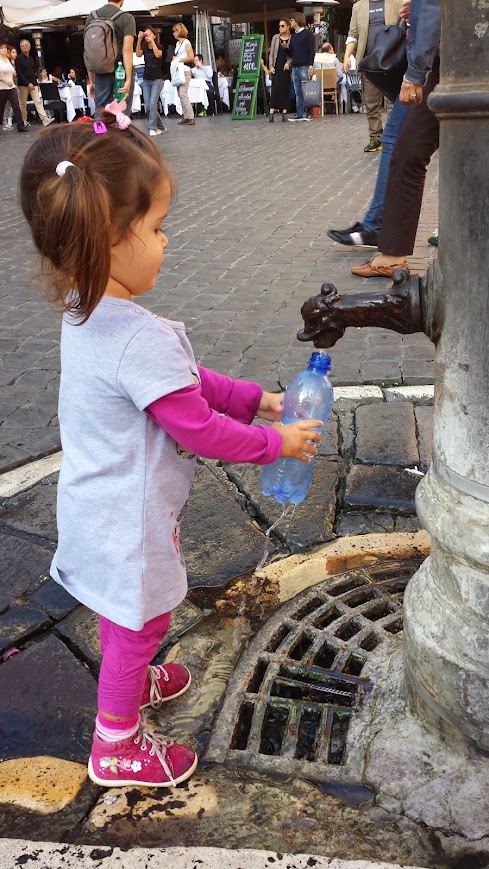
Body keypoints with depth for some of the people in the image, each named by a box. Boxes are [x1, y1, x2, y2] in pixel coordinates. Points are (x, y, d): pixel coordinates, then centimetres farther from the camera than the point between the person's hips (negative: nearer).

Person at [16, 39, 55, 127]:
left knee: (38, 101, -8)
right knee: (23, 104, 2)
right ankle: (24, 122, 9)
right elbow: (19, 73, -11)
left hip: (33, 84, 5)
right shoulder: (19, 58, -3)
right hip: (23, 85, -5)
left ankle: (45, 120, -20)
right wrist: (28, 83, -17)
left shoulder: (31, 58, 16)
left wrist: (36, 84, 11)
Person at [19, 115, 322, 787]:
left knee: (123, 615, 30)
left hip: (98, 505, 9)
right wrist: (277, 442, -11)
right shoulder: (141, 339, -34)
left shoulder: (86, 313, -2)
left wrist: (254, 398, 6)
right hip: (129, 522, -9)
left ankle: (131, 680, 56)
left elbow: (185, 379, 6)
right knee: (138, 624, 14)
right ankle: (117, 746, 35)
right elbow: (198, 430, -25)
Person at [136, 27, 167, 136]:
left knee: (152, 105, -17)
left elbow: (158, 55, -24)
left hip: (157, 80, -5)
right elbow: (138, 54, -13)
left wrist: (152, 40, -22)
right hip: (146, 80, 5)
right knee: (148, 107, 2)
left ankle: (152, 128, -14)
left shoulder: (159, 48, -1)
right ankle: (161, 127, 15)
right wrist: (139, 40, -20)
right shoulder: (144, 49, 8)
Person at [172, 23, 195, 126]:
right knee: (180, 94, 3)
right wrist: (175, 59, 8)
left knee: (183, 93, -16)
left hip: (185, 70, -8)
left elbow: (191, 57, -13)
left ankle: (191, 117, -13)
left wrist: (179, 60, -12)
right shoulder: (177, 43, 17)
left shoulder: (186, 42, -5)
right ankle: (186, 116, 5)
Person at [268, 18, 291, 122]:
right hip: (277, 66, 1)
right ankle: (272, 112, -11)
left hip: (287, 67, -1)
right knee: (275, 88, -8)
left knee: (286, 89, 0)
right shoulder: (275, 37, 10)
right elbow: (271, 53, 10)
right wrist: (271, 66, 0)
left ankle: (284, 112, 4)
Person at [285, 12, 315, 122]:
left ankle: (308, 114, -3)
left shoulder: (308, 34, -3)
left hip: (304, 67, -7)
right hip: (295, 67, 7)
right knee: (298, 92, 5)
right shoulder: (293, 36, 18)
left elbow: (311, 51, -9)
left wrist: (311, 66, -17)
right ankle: (299, 114, 6)